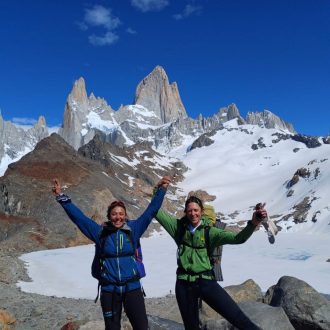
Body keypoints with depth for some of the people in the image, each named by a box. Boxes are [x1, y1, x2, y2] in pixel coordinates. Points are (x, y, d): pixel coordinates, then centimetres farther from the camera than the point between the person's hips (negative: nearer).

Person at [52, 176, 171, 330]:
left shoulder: (133, 229, -1)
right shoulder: (100, 232, -1)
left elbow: (151, 210, 0)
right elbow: (77, 216, -1)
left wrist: (161, 189, -6)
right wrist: (61, 196, -5)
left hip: (132, 287, 0)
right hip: (109, 289, 1)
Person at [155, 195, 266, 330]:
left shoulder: (210, 232, -3)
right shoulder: (179, 227, 2)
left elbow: (238, 238, -14)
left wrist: (253, 223, -30)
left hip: (206, 282, -2)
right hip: (184, 284, 2)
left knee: (238, 317, -12)